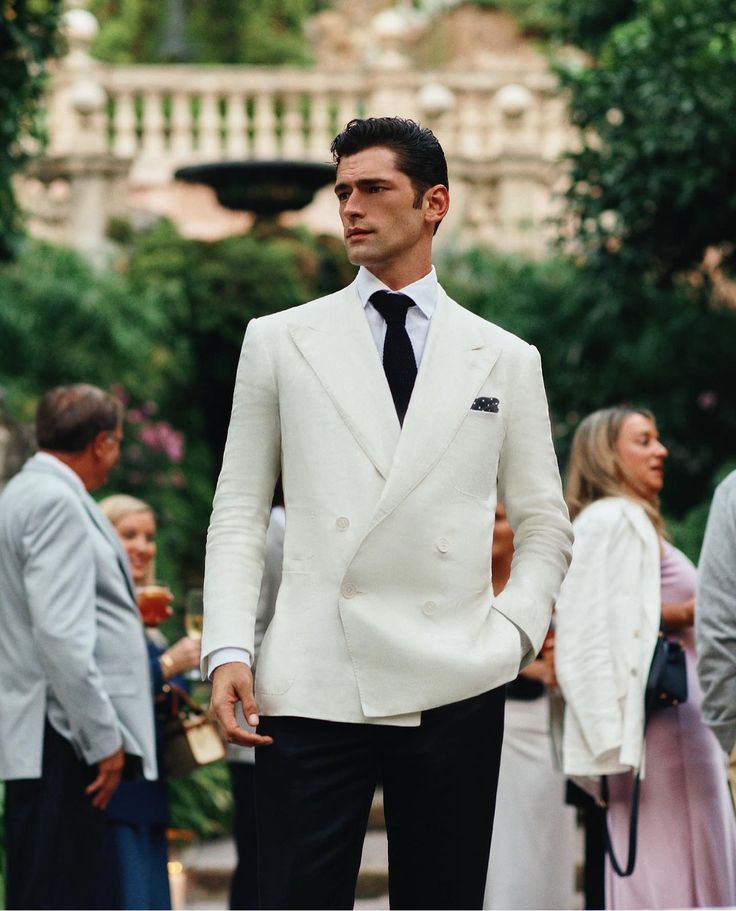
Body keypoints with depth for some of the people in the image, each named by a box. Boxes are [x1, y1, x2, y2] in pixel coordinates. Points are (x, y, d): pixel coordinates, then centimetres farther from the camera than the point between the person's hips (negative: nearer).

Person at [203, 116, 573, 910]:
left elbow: (544, 524, 15)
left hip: (454, 691, 1)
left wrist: (514, 631, -2)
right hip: (311, 687, -1)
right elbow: (238, 514, 9)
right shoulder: (280, 342, 11)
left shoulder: (507, 360, 12)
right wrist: (227, 650, -4)